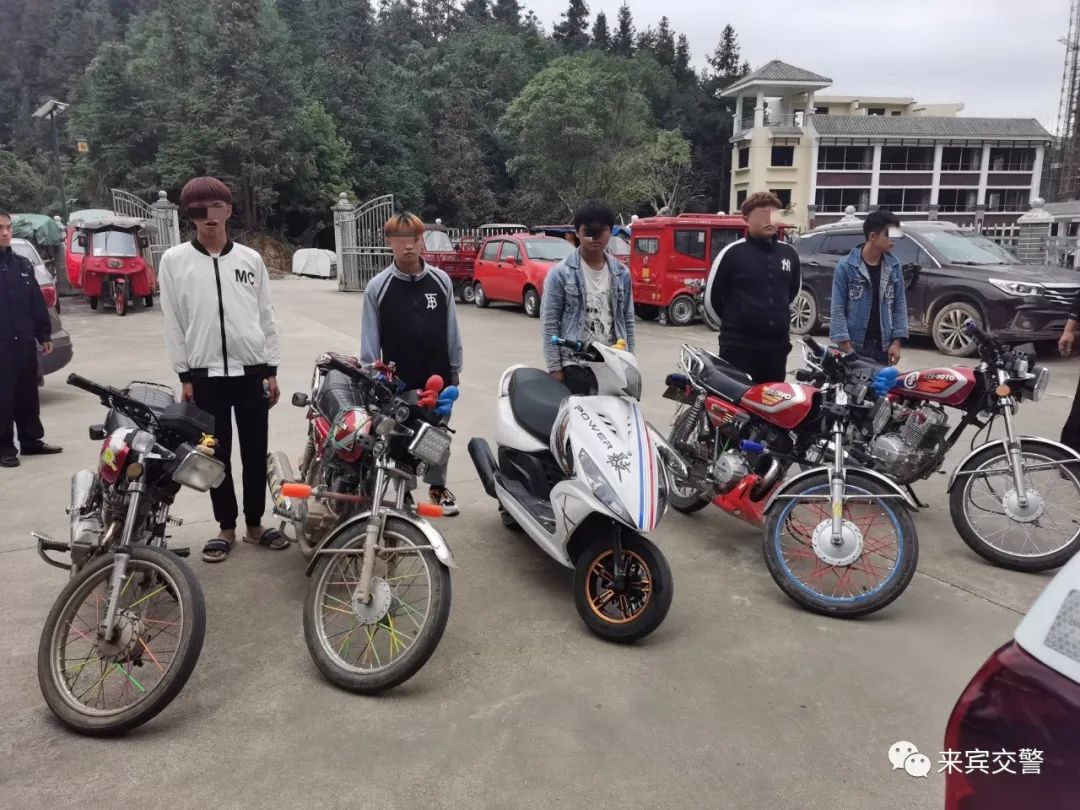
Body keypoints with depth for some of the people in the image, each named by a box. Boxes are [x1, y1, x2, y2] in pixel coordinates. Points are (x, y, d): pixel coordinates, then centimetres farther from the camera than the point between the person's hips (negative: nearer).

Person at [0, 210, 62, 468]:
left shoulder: (23, 264, 11)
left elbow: (37, 304, 13)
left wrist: (44, 335, 10)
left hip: (24, 342, 5)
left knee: (28, 395, 12)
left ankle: (31, 440, 21)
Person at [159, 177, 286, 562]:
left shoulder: (250, 258, 5)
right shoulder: (174, 260, 1)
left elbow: (266, 317, 7)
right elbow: (173, 323, 1)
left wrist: (272, 370, 3)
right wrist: (184, 376, -3)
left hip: (252, 371, 1)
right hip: (206, 374, -1)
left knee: (255, 453, 8)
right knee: (217, 454, 7)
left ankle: (255, 524, 22)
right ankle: (226, 527, 21)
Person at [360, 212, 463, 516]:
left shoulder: (441, 281, 1)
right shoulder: (377, 287, -4)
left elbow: (451, 329, 5)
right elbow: (370, 338, -2)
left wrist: (455, 369, 7)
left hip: (438, 376, 2)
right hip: (397, 380, -2)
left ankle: (438, 486, 32)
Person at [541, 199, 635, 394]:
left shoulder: (621, 274, 8)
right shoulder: (561, 273, -4)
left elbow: (627, 320, 13)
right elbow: (550, 322, -5)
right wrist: (555, 367, -9)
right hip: (575, 364, -4)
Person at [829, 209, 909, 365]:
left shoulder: (894, 266, 6)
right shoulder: (846, 266, -6)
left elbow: (900, 305, 8)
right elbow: (838, 308, -8)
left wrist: (897, 341, -1)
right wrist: (844, 345, -14)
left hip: (883, 347, 4)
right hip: (853, 346, -4)